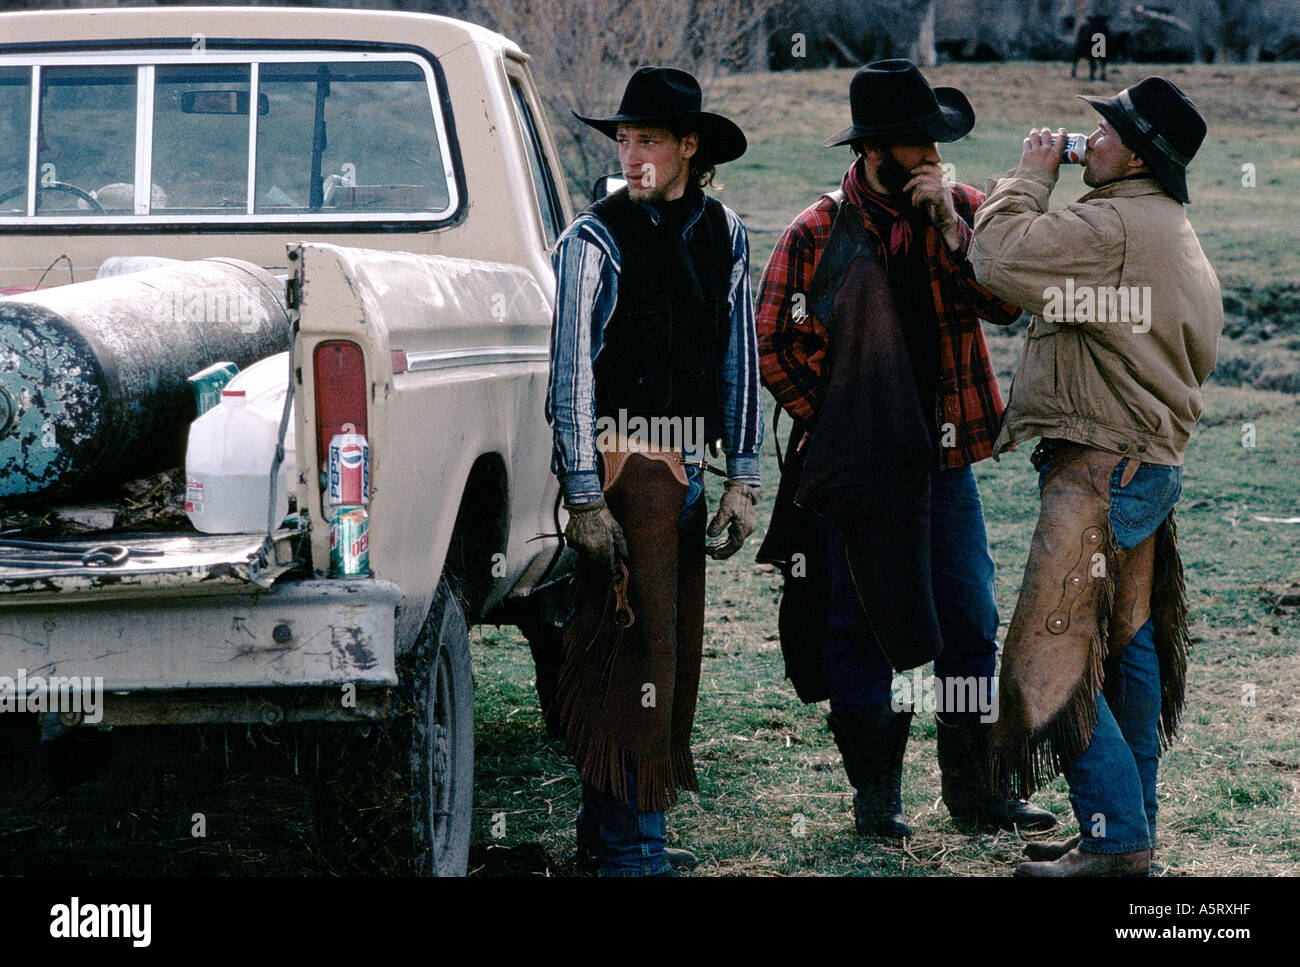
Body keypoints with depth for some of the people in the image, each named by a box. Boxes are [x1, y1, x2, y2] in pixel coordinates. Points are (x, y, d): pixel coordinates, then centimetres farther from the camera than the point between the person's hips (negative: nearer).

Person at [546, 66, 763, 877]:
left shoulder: (722, 233, 9)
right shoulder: (597, 239, -8)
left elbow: (740, 357, 12)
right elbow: (572, 372, -9)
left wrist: (743, 479, 8)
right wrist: (584, 499, -14)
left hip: (685, 465, 7)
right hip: (623, 459, -6)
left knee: (676, 646, 10)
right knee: (636, 643, -8)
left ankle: (609, 829, 20)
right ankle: (629, 848, -3)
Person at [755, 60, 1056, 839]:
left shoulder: (963, 210, 5)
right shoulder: (819, 234, -5)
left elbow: (1006, 305, -8)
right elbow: (774, 347, -3)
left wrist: (951, 228, -17)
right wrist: (836, 425, -4)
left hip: (945, 458, 3)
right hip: (858, 468, -3)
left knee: (971, 623, 4)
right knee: (860, 628, 2)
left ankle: (973, 787, 14)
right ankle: (876, 790, 13)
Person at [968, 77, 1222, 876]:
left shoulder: (1112, 226, -16)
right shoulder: (1176, 234, 18)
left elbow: (1000, 256, -23)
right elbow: (1201, 352, 25)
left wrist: (1032, 175, -8)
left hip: (1103, 469, -11)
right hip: (1154, 459, 11)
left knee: (1054, 657, -10)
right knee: (1127, 647, 15)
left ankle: (1116, 836, -9)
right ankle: (1132, 825, 21)